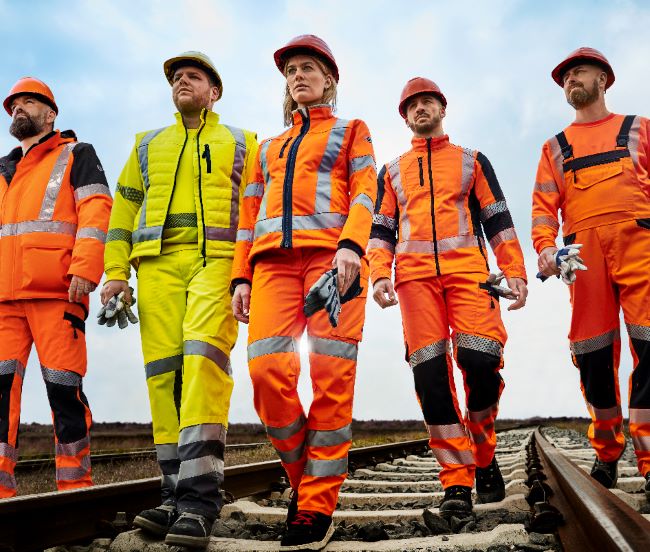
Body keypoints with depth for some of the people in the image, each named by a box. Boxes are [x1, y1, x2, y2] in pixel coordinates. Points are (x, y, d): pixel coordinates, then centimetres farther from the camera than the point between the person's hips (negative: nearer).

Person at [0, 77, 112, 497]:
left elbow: (96, 211, -3)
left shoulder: (76, 155, 12)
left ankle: (75, 488, 1)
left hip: (56, 293, -5)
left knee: (64, 389, -7)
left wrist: (84, 268, -16)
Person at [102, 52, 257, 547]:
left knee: (203, 357, -22)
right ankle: (178, 497, 3)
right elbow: (124, 209, 20)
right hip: (158, 264, 4)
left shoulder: (241, 144, 19)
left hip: (217, 262, -3)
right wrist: (116, 272, 7)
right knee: (164, 370, -4)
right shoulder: (148, 146, 27)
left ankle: (199, 498, -21)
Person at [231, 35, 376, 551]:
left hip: (331, 253, -3)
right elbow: (250, 216, 23)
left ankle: (317, 504, -1)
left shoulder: (350, 131, 20)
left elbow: (364, 192, 3)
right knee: (267, 369, -15)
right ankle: (303, 472, 7)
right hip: (274, 260, 3)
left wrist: (351, 245, -16)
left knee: (331, 379, -9)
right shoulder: (268, 147, 31)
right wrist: (241, 276, 11)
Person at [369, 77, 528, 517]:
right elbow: (382, 229, 17)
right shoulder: (392, 171, 24)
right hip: (415, 275, 1)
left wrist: (515, 272, 1)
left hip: (467, 269, -1)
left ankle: (484, 452, 11)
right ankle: (457, 480, -1)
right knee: (430, 373, -8)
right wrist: (380, 274, -1)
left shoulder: (472, 161, 21)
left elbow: (498, 220, 14)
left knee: (481, 361, -16)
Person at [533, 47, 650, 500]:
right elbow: (544, 204, 13)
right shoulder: (556, 146, 24)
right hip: (584, 249, 1)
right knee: (594, 354, -1)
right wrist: (545, 246, -6)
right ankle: (607, 454, 13)